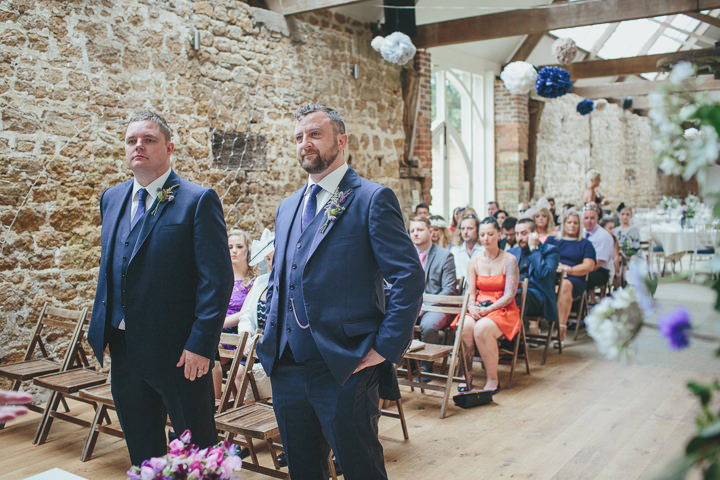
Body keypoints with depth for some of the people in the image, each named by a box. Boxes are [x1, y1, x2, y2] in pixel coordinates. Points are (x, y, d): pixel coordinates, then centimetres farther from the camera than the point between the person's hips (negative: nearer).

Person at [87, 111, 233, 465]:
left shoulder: (199, 200, -11)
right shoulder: (111, 198, 10)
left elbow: (217, 279, -16)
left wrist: (200, 344, -20)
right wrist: (101, 325, 14)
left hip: (179, 353, -6)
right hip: (123, 349, 7)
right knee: (141, 452, 20)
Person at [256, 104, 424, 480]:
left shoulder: (372, 199, -6)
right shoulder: (288, 207, 16)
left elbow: (410, 277, -12)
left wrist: (386, 349, -14)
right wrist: (271, 337, 13)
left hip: (345, 368, -6)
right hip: (286, 366, 7)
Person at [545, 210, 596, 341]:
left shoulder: (585, 244, 22)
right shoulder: (552, 240, 28)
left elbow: (589, 266, 7)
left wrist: (569, 270, -7)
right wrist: (556, 267, -4)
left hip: (575, 280, -1)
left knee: (565, 284, -39)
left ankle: (561, 329, -44)